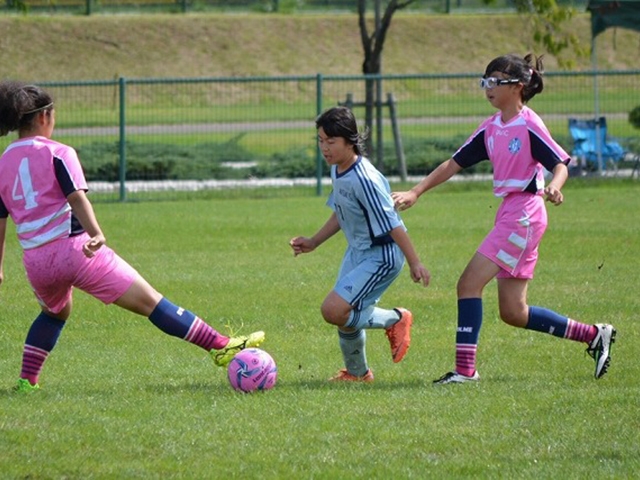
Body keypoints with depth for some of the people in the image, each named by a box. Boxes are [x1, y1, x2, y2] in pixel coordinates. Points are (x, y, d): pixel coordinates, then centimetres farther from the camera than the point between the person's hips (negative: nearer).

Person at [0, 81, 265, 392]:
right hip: (73, 247, -5)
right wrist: (96, 235, -28)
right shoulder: (57, 153, -3)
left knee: (55, 313, 36)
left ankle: (26, 381, 28)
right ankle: (221, 346, -8)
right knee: (148, 300, -6)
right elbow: (77, 197, -17)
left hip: (35, 260, 6)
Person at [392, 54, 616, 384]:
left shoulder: (528, 125, -10)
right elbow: (454, 164, 14)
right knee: (513, 313, 9)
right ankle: (593, 336, 18)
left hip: (524, 215, -9)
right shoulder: (491, 128, 12)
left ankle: (465, 368, -12)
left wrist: (554, 187, -37)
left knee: (469, 283, -14)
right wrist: (415, 193, 7)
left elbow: (560, 164, -15)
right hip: (509, 215, 9)